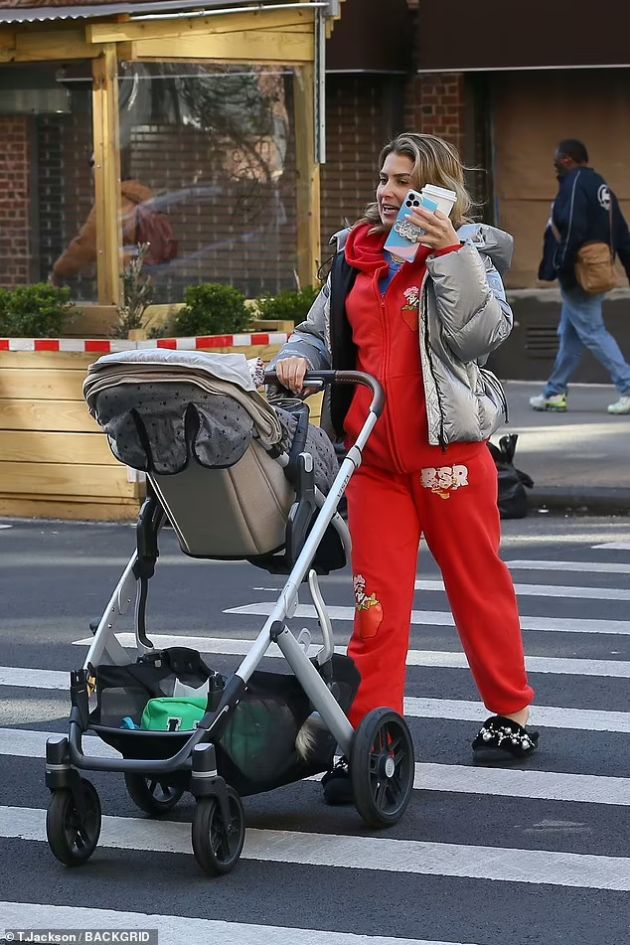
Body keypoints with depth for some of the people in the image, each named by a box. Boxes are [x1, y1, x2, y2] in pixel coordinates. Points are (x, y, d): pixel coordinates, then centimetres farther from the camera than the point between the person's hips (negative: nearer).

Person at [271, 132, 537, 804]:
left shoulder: (468, 252, -3)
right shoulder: (355, 257, 11)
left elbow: (481, 333, -18)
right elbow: (320, 330, 19)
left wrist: (450, 254, -24)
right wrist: (297, 357, -2)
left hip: (448, 447, -4)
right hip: (374, 454, 4)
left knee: (477, 583, 10)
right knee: (376, 597, -2)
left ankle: (510, 711, 28)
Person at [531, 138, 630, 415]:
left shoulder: (575, 185, -13)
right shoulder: (600, 186, 16)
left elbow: (571, 230, -24)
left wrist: (558, 267, -20)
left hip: (577, 276, -10)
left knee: (592, 333, -8)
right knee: (569, 335, 16)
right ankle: (555, 393, 22)